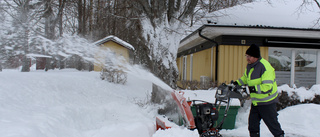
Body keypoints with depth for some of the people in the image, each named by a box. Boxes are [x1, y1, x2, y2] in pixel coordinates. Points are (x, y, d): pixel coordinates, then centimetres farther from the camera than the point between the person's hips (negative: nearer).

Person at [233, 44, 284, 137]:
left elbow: (267, 87, -28)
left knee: (272, 122, 4)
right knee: (253, 122, 11)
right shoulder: (249, 65, 4)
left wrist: (254, 88, -33)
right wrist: (237, 83, 7)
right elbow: (245, 78, 22)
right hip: (255, 101, 8)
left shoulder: (265, 67, -22)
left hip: (267, 102, -8)